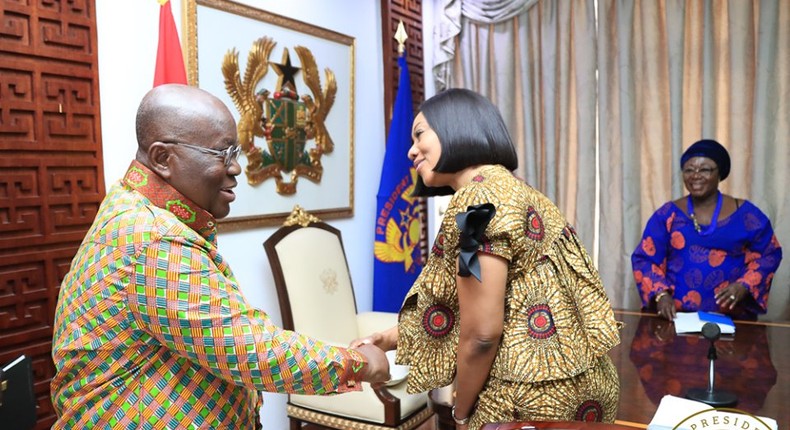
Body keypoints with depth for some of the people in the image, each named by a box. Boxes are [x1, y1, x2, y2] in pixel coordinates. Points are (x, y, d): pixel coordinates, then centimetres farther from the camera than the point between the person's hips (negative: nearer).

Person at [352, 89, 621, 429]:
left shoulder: (478, 198, -17)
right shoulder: (512, 188, 11)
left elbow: (481, 333, -20)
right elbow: (467, 313, 12)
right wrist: (390, 338, 13)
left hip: (534, 397, -9)